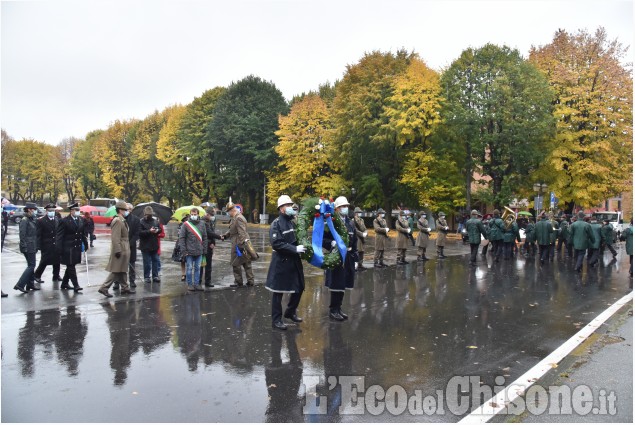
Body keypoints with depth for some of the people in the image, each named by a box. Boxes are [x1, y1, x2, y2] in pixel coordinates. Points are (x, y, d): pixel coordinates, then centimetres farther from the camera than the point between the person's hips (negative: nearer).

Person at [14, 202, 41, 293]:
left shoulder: (32, 220, 14)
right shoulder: (24, 220, -12)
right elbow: (22, 235, -17)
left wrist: (36, 246, 15)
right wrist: (24, 247, -20)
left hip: (32, 247, 9)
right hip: (28, 247, -9)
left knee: (31, 265, 14)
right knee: (31, 265, -8)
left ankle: (30, 284, 22)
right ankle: (20, 285, -7)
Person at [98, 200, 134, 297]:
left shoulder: (122, 221, 13)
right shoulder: (117, 221, -17)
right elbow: (115, 238, -22)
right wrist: (117, 251, -24)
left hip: (124, 250, 10)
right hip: (120, 250, -10)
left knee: (122, 270, 15)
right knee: (117, 271, -4)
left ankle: (125, 288, 23)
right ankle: (104, 288, 0)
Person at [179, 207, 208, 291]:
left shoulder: (202, 224, 7)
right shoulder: (186, 224, -4)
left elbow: (204, 237, 10)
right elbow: (181, 238, -5)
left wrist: (204, 249, 5)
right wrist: (183, 250, -10)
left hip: (199, 251, 3)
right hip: (189, 252, -3)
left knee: (198, 268, 9)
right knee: (189, 268, 4)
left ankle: (197, 284, 17)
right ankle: (190, 284, 14)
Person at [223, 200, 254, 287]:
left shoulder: (239, 218, -18)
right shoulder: (234, 218, 15)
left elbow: (242, 233, -23)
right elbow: (232, 230, 21)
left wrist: (241, 245, -25)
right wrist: (225, 235, 7)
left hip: (238, 245, -10)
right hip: (244, 244, 10)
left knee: (236, 264, 0)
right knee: (247, 264, 12)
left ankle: (238, 282, 9)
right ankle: (250, 281, 17)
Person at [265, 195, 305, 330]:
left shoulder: (292, 222, 11)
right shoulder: (276, 224, -12)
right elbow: (276, 243, -23)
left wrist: (302, 247, 5)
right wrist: (295, 249, -25)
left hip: (294, 261, 7)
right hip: (281, 262, -7)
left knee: (299, 287, 14)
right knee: (278, 291, 3)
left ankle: (290, 312, 35)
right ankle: (276, 320, 14)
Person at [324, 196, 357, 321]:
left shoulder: (350, 223, 12)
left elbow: (354, 242, 15)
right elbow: (322, 239, -12)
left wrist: (354, 258, 11)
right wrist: (332, 243, -29)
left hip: (348, 258, 7)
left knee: (343, 285, 12)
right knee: (336, 285, -1)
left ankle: (338, 308, 24)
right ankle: (333, 310, 10)